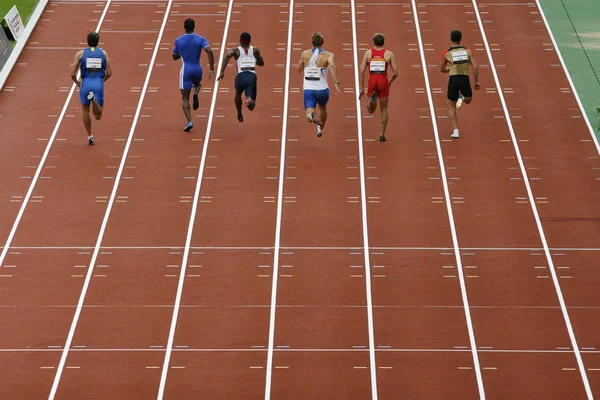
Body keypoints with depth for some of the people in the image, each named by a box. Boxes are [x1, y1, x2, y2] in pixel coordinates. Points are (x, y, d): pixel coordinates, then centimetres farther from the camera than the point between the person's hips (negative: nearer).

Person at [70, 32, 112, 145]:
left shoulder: (80, 54, 1)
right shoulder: (103, 53, 5)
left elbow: (73, 74, -3)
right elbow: (109, 73, 2)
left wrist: (77, 82, 17)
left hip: (85, 83, 0)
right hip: (99, 84, 0)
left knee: (85, 111, 21)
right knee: (98, 116, 3)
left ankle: (90, 136, 20)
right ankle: (94, 100, -28)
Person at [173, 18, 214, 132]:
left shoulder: (178, 40, -2)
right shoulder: (200, 39, -3)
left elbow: (174, 57, 9)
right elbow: (209, 51, -18)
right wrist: (212, 69, -16)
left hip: (185, 71, -1)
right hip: (198, 70, 2)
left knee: (185, 98, 4)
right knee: (197, 83, 37)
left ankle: (189, 122, -13)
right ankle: (195, 94, 2)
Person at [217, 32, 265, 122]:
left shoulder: (236, 50, 12)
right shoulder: (255, 50, 18)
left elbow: (227, 55, -10)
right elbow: (261, 63, 25)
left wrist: (222, 72, -11)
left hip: (241, 76, 0)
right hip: (252, 77, 0)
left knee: (238, 94, 36)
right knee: (251, 106, 1)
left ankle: (239, 115, 42)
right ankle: (249, 100, -35)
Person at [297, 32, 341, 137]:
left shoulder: (305, 54, 5)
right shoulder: (328, 55, -4)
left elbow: (299, 69, 17)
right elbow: (332, 65, -26)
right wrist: (336, 82, -29)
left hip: (308, 89, 0)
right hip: (322, 89, 0)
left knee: (309, 115, -11)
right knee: (322, 108, 33)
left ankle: (312, 115, -45)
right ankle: (320, 129, 45)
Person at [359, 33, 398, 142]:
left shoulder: (368, 53, 3)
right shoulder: (389, 54, 1)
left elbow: (362, 71, -3)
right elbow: (395, 73, -1)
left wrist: (362, 88, 3)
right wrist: (390, 81, 20)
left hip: (372, 82, 0)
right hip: (383, 82, 0)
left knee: (370, 110, 10)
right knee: (384, 110, 14)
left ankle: (372, 97, -24)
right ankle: (382, 135, 11)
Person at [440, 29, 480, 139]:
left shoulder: (447, 53, 5)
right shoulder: (467, 51, 9)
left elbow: (442, 69, 16)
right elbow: (475, 67, 1)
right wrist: (477, 82, 6)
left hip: (453, 79, -1)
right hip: (465, 79, 1)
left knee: (451, 107, 11)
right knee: (468, 100, 30)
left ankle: (455, 131, -2)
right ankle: (462, 97, -6)